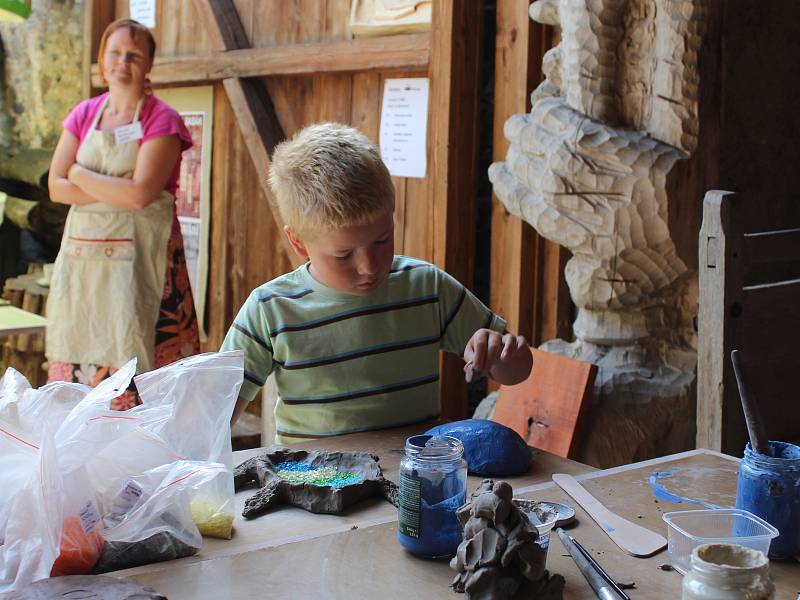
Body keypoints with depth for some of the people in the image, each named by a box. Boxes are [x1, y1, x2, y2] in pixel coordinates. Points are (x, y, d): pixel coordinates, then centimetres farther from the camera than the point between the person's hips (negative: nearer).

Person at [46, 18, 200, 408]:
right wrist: (114, 189, -11)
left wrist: (81, 175, -5)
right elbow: (56, 187, 2)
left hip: (138, 256, -5)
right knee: (77, 357, 6)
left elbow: (141, 194, -17)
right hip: (82, 256, 5)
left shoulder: (161, 120, -5)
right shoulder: (84, 114, 12)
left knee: (131, 354, -7)